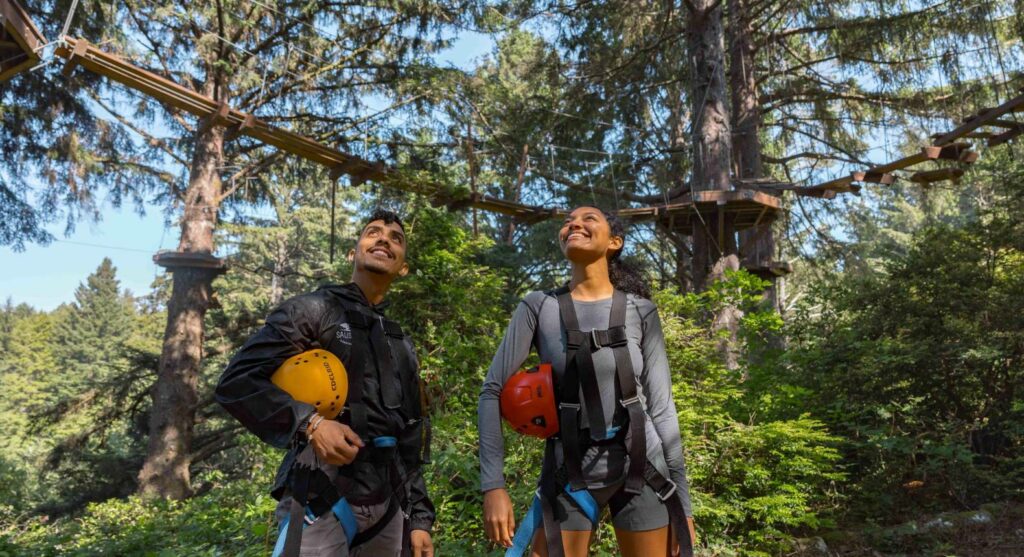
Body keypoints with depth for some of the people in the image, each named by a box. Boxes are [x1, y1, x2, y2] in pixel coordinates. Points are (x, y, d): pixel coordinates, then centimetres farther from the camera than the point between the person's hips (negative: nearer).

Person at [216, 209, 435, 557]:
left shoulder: (403, 347, 17)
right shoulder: (314, 310, 0)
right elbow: (237, 382, -9)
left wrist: (418, 518, 12)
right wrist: (309, 423, -22)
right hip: (321, 503, -6)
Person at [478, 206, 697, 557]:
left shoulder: (640, 311, -1)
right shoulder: (539, 308, -4)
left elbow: (661, 405, 1)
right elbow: (493, 391, -5)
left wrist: (681, 500, 2)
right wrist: (493, 486, -12)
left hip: (640, 469, 1)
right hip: (568, 474, -1)